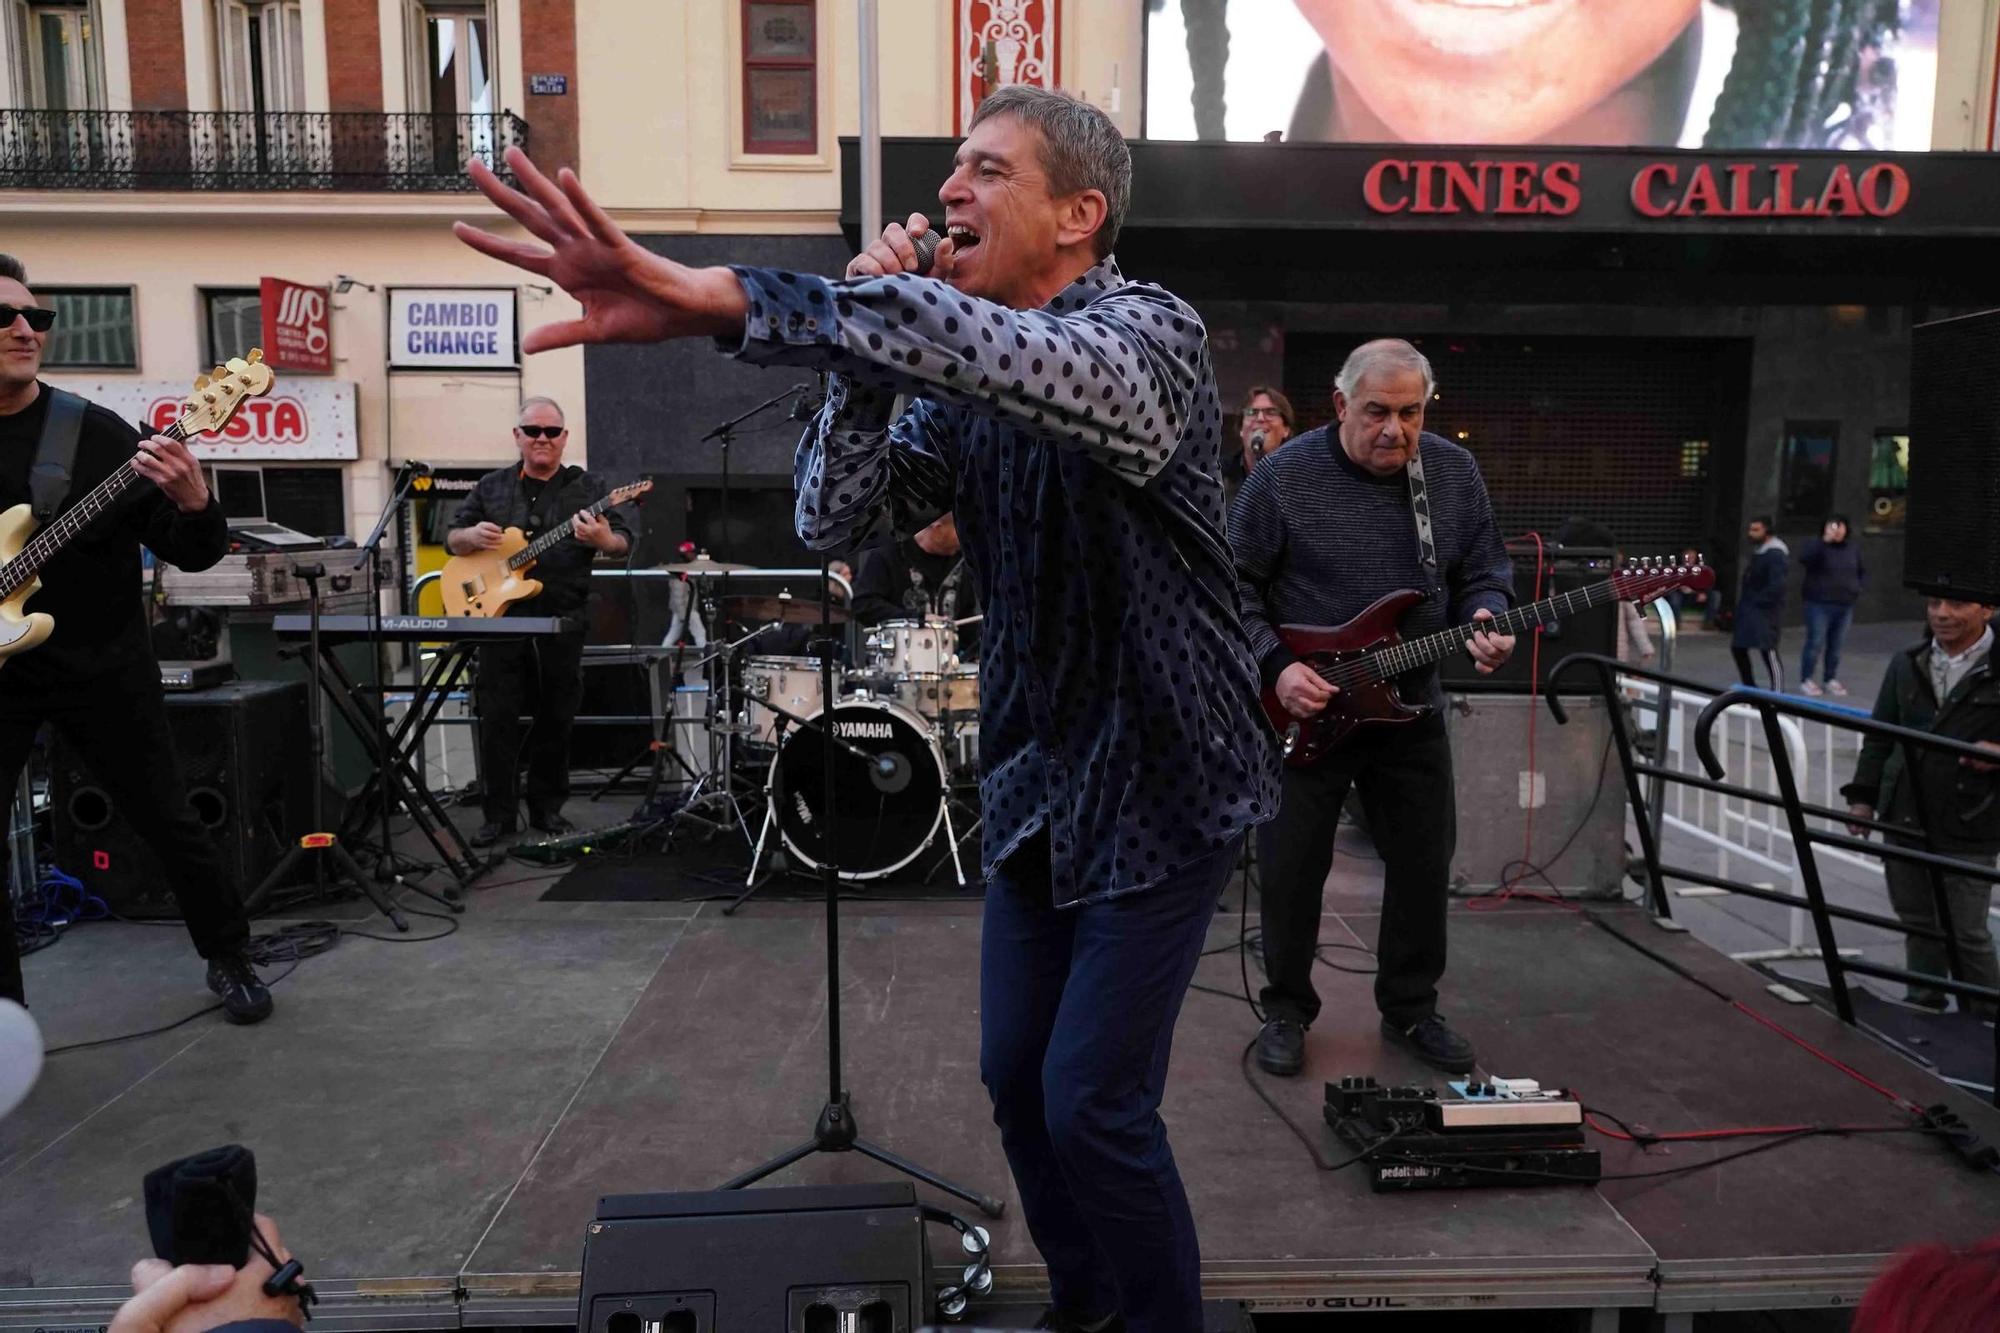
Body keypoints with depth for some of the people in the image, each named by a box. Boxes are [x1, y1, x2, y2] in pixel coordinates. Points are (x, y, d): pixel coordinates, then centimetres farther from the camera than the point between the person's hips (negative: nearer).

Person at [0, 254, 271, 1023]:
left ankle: (230, 961, 25)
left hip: (103, 667, -1)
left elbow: (189, 555, -7)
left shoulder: (98, 433, -6)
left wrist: (195, 507, -29)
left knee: (166, 821, 7)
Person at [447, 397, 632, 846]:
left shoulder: (588, 488, 5)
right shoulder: (491, 487, 11)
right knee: (498, 717, 1)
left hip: (563, 622, -1)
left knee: (556, 719, 7)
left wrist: (603, 540, -26)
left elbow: (623, 542, -3)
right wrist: (472, 536, -9)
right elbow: (452, 539, 14)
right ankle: (499, 813, 10)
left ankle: (547, 807, 21)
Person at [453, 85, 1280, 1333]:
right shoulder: (958, 378, 3)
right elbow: (834, 515, -6)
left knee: (1093, 1104, -1)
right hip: (1037, 772, 7)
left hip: (1164, 783, -6)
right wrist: (867, 336, -20)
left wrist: (731, 299, -51)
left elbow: (1049, 369, -43)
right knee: (1015, 1075, 15)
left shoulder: (1149, 330, -19)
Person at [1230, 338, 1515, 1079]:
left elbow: (1486, 572, 8)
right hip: (1301, 709, -3)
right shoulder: (1285, 476, -12)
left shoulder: (1454, 473, 1)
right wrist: (1274, 666, -19)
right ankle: (1286, 1010, 24)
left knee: (1424, 863, 11)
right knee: (1292, 868, 4)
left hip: (1409, 706, 4)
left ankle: (1410, 1008, 31)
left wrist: (1486, 621, -14)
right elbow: (1235, 584, -9)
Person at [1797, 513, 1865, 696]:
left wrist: (1859, 587, 5)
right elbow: (1804, 560, -27)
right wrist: (1825, 540, -30)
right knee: (1815, 642, -5)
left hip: (1845, 605, 5)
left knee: (1836, 645, 10)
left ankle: (1832, 679, 19)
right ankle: (1806, 679, 4)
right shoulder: (1817, 545, -5)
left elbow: (1862, 571, 23)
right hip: (1820, 604, -5)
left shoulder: (1853, 548, 11)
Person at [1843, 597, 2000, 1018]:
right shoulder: (1906, 665, 8)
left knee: (1965, 930, 3)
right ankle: (1924, 1004, 32)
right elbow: (1879, 737, 13)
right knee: (1917, 920, 16)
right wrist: (1863, 796, 7)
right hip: (1904, 817, 5)